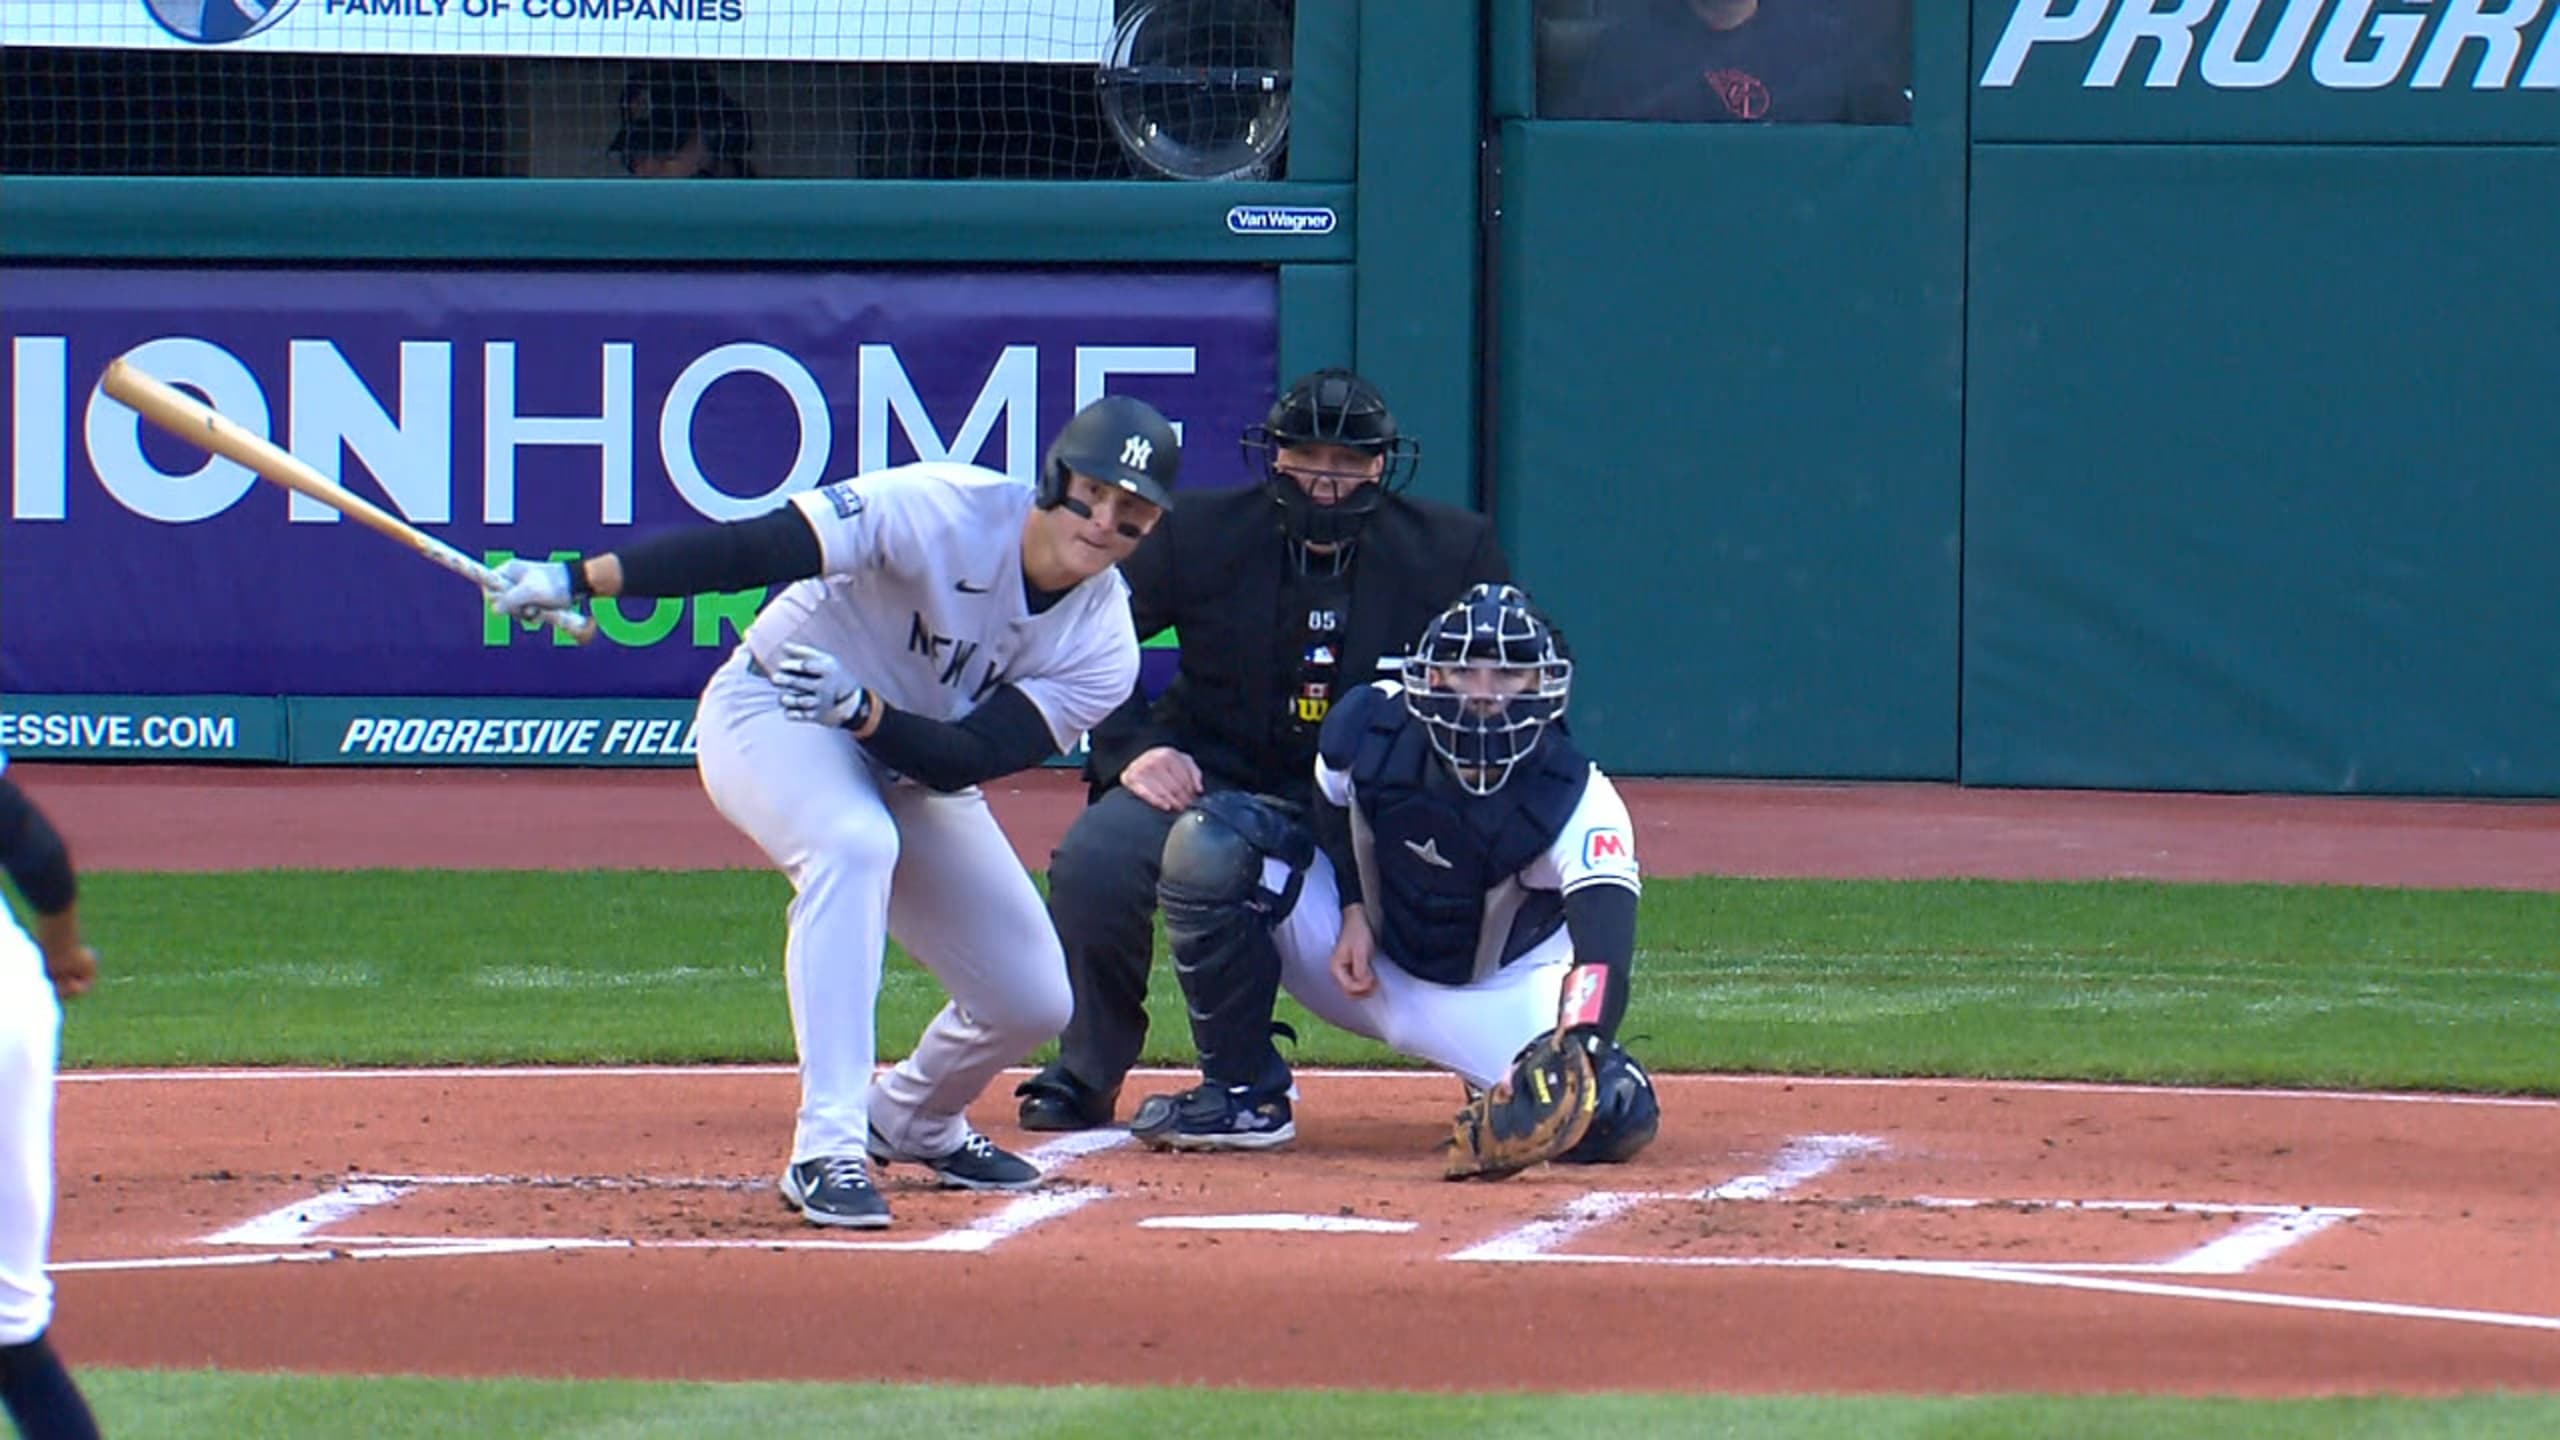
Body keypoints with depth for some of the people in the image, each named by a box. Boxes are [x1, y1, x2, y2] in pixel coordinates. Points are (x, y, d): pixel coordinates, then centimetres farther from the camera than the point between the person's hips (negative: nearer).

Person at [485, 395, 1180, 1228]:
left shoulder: (1101, 649, -14)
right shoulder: (941, 511, -27)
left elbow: (968, 761, -24)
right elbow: (759, 546, -34)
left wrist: (860, 709, -43)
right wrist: (578, 580, -42)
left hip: (918, 775, 5)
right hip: (767, 716, -5)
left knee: (1032, 1000, -3)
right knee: (853, 843, -38)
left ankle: (913, 1121, 32)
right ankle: (827, 1151, -38)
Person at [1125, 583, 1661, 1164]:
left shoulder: (1576, 798, -28)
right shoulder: (1370, 725, -18)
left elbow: (1604, 937, -42)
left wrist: (1579, 1045, -61)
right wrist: (1353, 911, -10)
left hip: (1500, 1000, -2)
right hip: (1372, 970, 2)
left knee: (1615, 1116, -32)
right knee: (1208, 847, -22)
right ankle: (1240, 1096, -11)